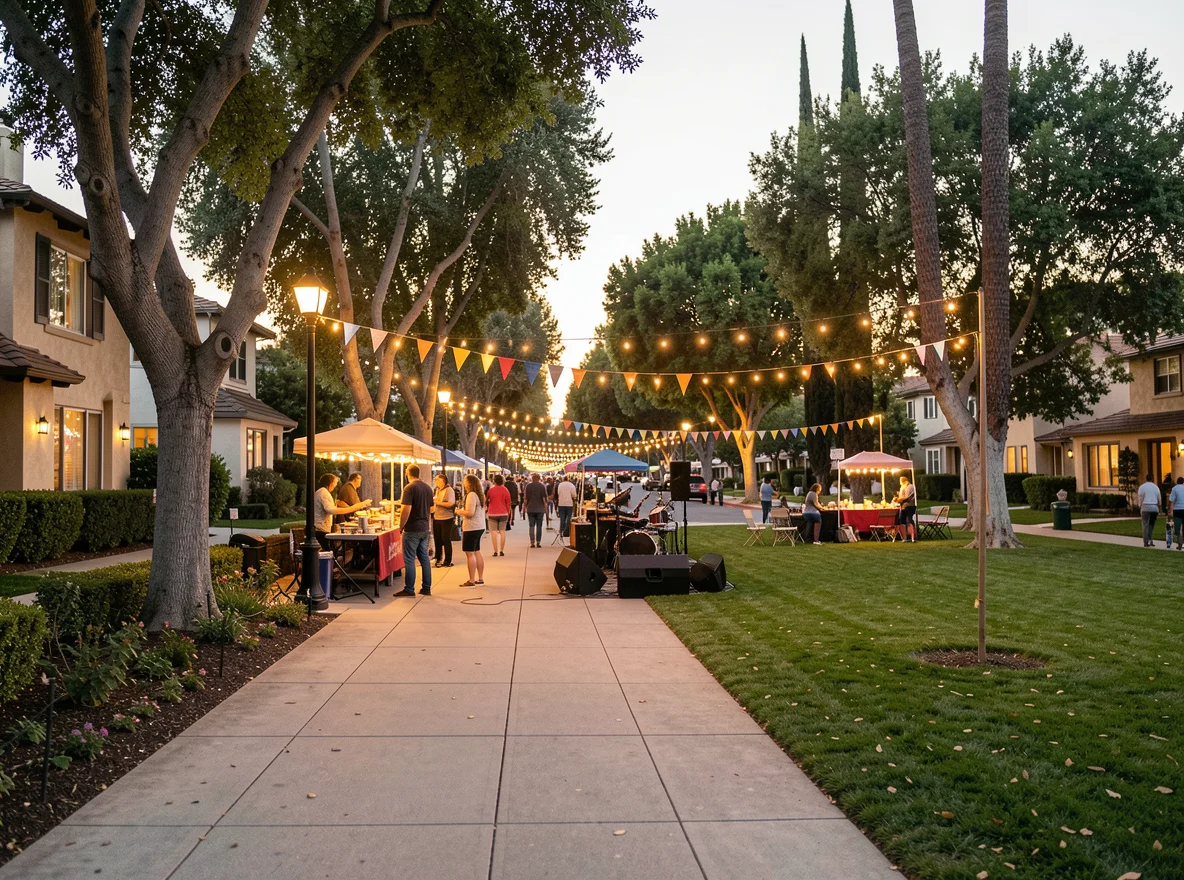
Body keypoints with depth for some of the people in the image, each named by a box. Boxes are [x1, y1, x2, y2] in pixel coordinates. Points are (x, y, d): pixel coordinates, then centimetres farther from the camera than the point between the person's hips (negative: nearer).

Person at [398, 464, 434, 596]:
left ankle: (409, 589, 2)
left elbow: (406, 510, -20)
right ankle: (427, 588, 14)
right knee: (424, 558, 11)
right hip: (425, 528, 7)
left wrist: (401, 526, -9)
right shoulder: (428, 488, 10)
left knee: (409, 559, -1)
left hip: (412, 529, -7)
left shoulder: (409, 488, -13)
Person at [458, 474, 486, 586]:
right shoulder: (480, 494, 14)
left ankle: (471, 580, -5)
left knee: (470, 553, -6)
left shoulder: (471, 495, -17)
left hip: (472, 528, -10)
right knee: (477, 552, 15)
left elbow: (470, 513, -23)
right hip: (479, 527, 10)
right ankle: (480, 578, 20)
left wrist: (460, 512, -7)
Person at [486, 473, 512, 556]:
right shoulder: (505, 490, -1)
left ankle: (496, 551, -5)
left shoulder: (491, 490, -5)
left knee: (494, 532, -1)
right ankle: (501, 551, 5)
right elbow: (508, 503, 4)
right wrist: (508, 514, 15)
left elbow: (487, 501, 10)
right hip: (503, 513, 2)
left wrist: (486, 509, 30)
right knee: (502, 531, 7)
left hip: (493, 513, -2)